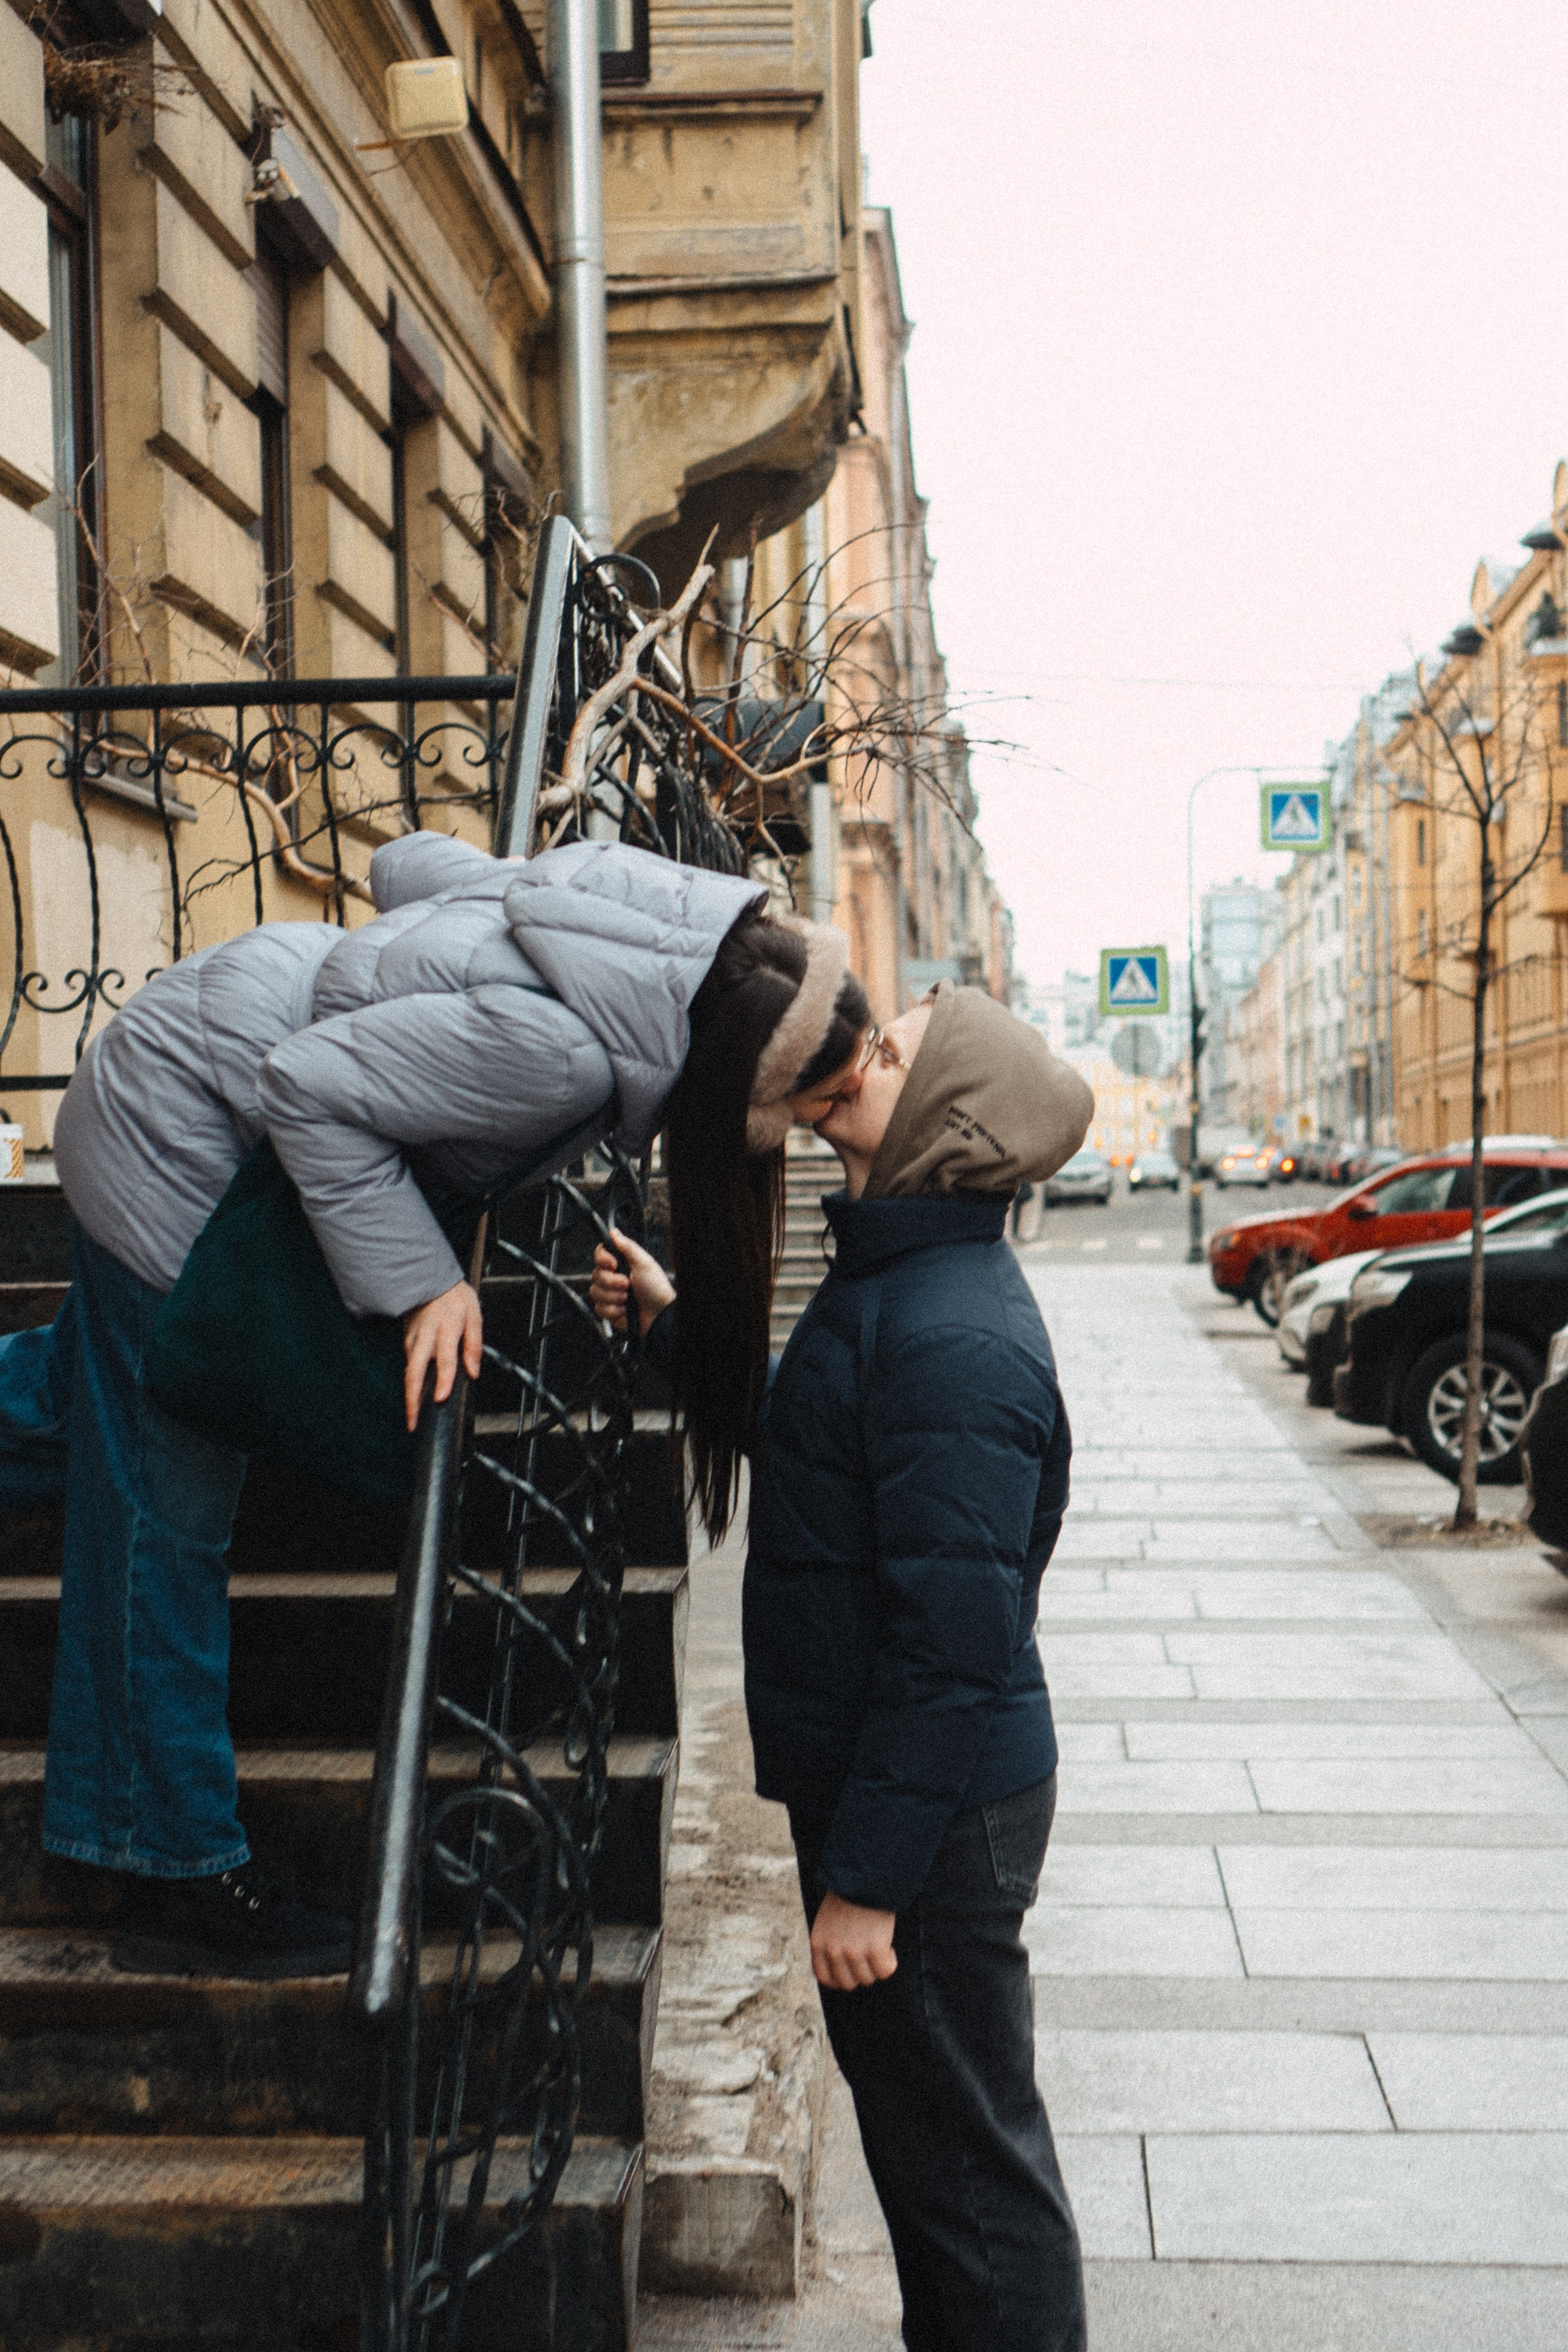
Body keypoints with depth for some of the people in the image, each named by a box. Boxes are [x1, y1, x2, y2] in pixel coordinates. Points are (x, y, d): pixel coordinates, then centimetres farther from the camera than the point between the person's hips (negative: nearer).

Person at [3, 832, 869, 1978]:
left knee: (114, 1392, 24)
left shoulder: (644, 894, -11)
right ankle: (182, 1873, 11)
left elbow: (411, 862, 2)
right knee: (168, 1508, 1)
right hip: (175, 1130, -9)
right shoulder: (561, 1050, -34)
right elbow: (311, 1086, -29)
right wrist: (418, 1281, -25)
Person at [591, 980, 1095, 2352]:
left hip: (937, 1814, -10)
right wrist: (677, 1326, 16)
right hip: (898, 1784, 10)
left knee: (964, 2158, 6)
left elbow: (953, 1637, -27)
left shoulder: (952, 1341, -26)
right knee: (929, 2128, 24)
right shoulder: (900, 1283, 7)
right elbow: (816, 1443, 25)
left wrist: (867, 1874, -23)